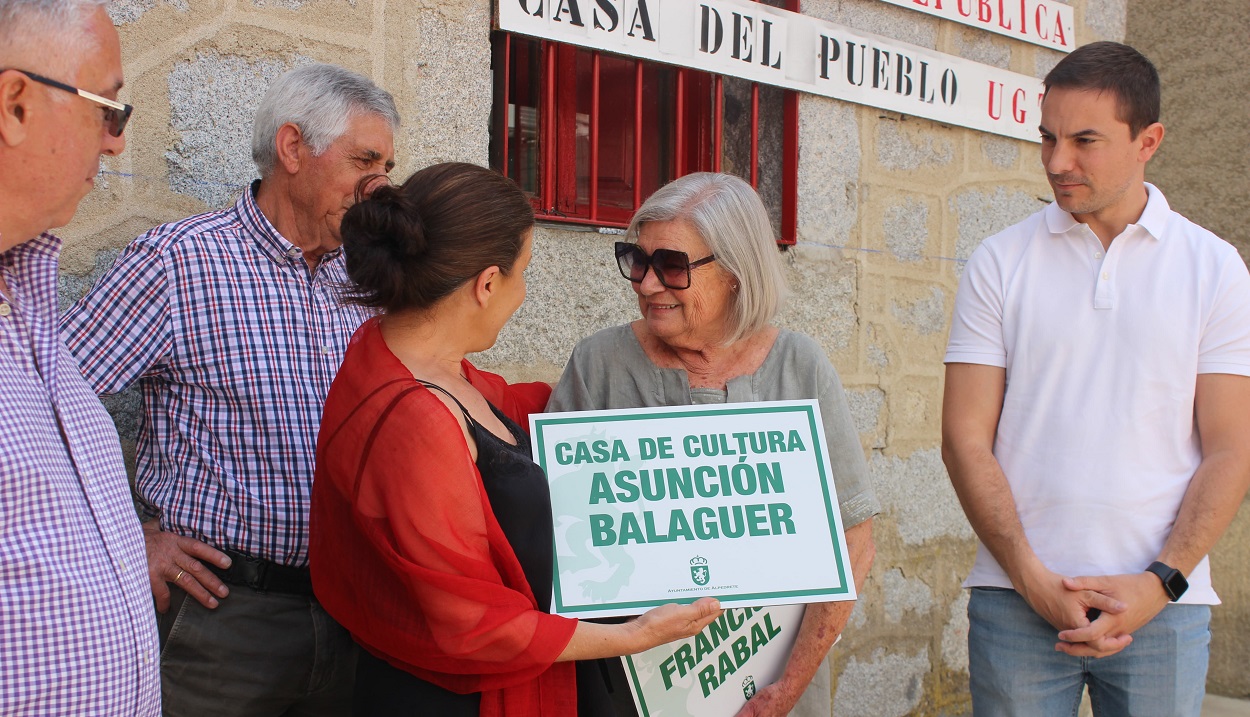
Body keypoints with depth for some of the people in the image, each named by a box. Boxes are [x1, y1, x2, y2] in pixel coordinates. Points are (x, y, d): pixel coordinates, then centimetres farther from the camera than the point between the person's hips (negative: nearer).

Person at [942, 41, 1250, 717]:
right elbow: (965, 439, -2)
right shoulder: (999, 262, 2)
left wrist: (1159, 583, -11)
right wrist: (1033, 578, -10)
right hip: (1015, 600, 0)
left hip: (1163, 603, 0)